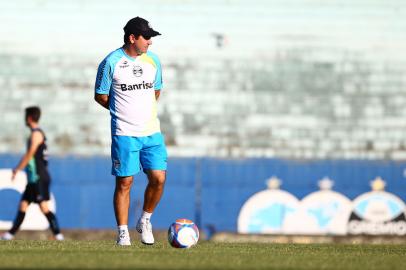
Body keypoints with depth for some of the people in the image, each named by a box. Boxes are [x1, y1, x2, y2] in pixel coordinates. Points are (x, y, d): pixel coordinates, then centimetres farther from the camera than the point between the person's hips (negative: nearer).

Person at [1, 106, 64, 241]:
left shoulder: (36, 134, -11)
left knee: (44, 207, -13)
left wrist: (17, 169, -10)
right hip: (34, 179, 10)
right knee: (23, 205, 10)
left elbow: (29, 155, -15)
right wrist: (18, 168, 27)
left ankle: (58, 234, -15)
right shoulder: (37, 133, 18)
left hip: (39, 178, -10)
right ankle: (11, 234, 13)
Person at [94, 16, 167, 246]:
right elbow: (100, 96, 1)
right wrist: (123, 112, 7)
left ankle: (145, 221, 17)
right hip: (124, 133, -4)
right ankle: (123, 233, 4)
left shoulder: (153, 60, 7)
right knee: (124, 182, -3)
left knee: (158, 178, -4)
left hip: (152, 132, 4)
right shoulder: (111, 62, -8)